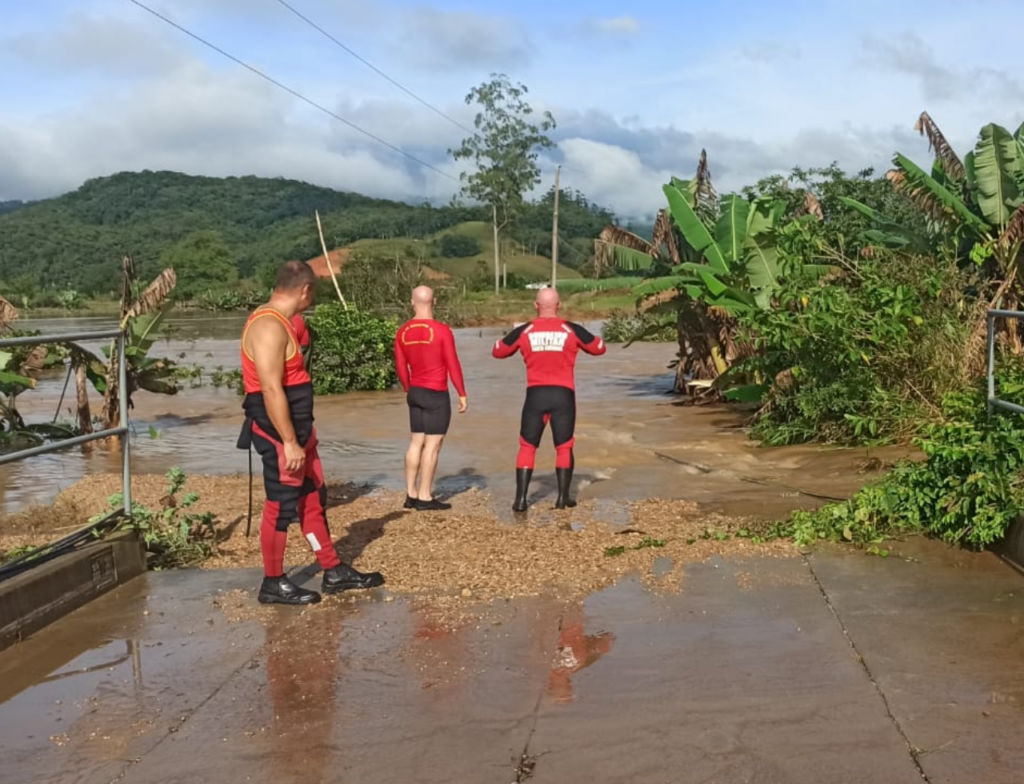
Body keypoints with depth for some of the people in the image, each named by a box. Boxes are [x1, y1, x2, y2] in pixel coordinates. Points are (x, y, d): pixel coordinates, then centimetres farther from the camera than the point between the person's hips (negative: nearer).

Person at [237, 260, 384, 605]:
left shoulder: (279, 323, 13)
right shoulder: (269, 327, -20)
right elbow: (271, 390, -26)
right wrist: (289, 443, -25)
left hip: (297, 428, 10)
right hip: (279, 435, -10)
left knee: (313, 499, 15)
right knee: (282, 508, 0)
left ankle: (334, 572, 24)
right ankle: (273, 584, 13)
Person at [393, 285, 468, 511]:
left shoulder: (403, 332, 3)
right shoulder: (442, 330, -12)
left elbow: (400, 366, 10)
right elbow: (453, 365, -10)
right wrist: (462, 394, -2)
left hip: (415, 393, 6)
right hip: (436, 395, -6)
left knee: (416, 441, 13)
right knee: (432, 444, -2)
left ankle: (411, 494, 16)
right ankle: (425, 497, 0)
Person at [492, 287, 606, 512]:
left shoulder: (524, 331, 0)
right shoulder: (571, 330, -1)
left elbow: (498, 351, 14)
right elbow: (599, 348, 13)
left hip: (536, 394, 0)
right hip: (563, 395, 0)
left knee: (527, 447, 8)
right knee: (564, 447, 12)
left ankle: (521, 499, 2)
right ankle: (563, 498, 11)